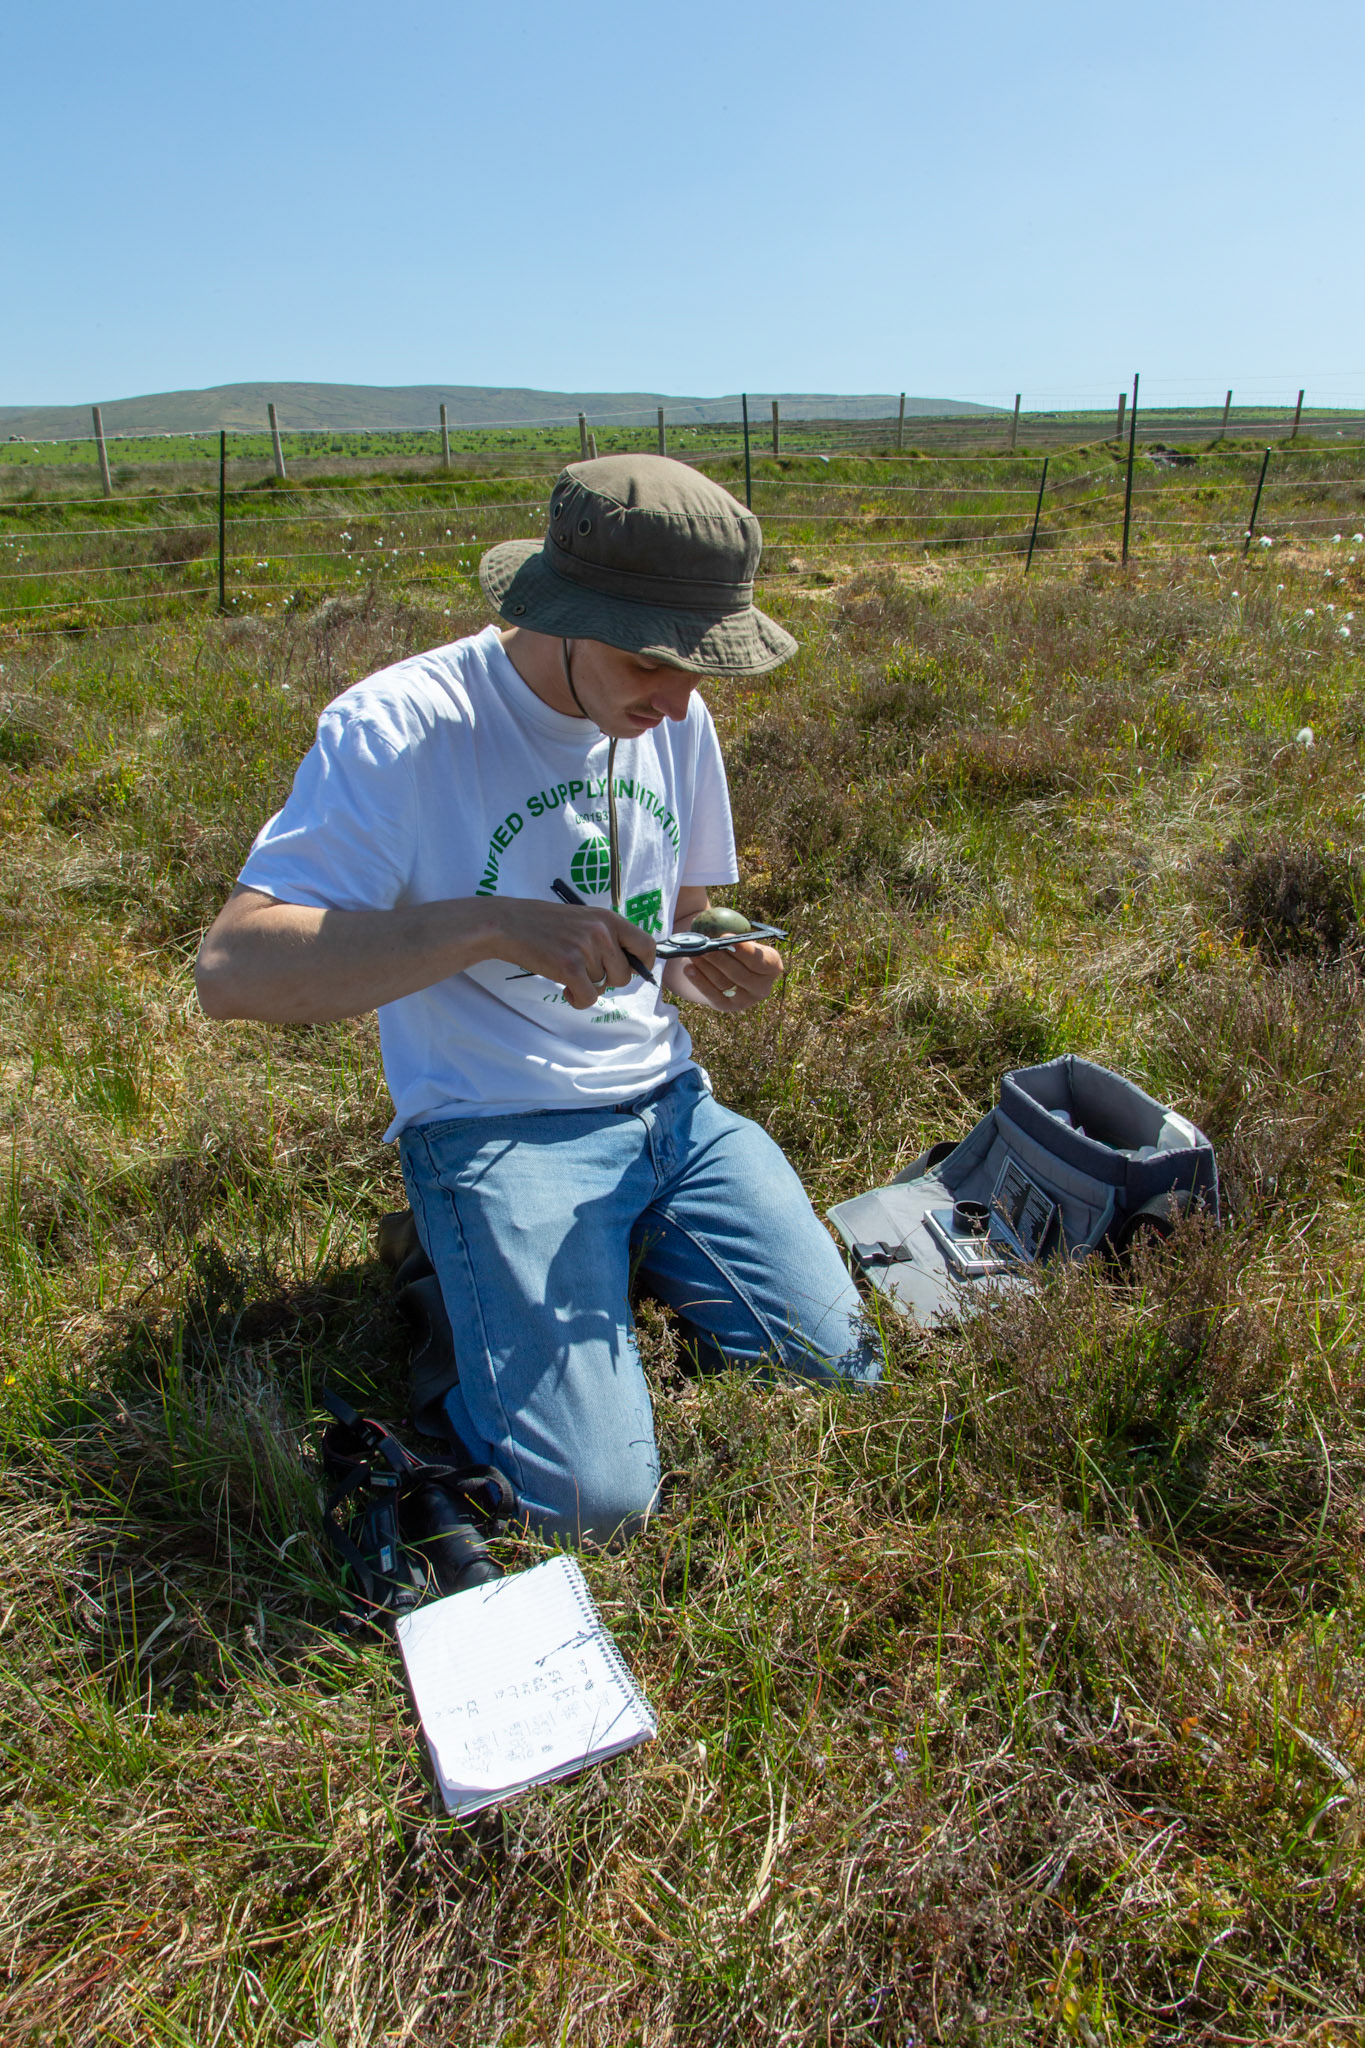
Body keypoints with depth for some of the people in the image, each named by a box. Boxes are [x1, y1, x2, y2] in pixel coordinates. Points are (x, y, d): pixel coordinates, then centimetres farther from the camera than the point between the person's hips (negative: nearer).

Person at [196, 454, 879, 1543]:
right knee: (597, 1503, -17)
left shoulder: (676, 719, 5)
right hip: (498, 1127, -5)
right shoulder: (399, 726, -15)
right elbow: (232, 968, -24)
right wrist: (493, 926, -32)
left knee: (837, 1368, -6)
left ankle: (634, 1255, 18)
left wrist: (712, 974, -7)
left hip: (669, 1102, 6)